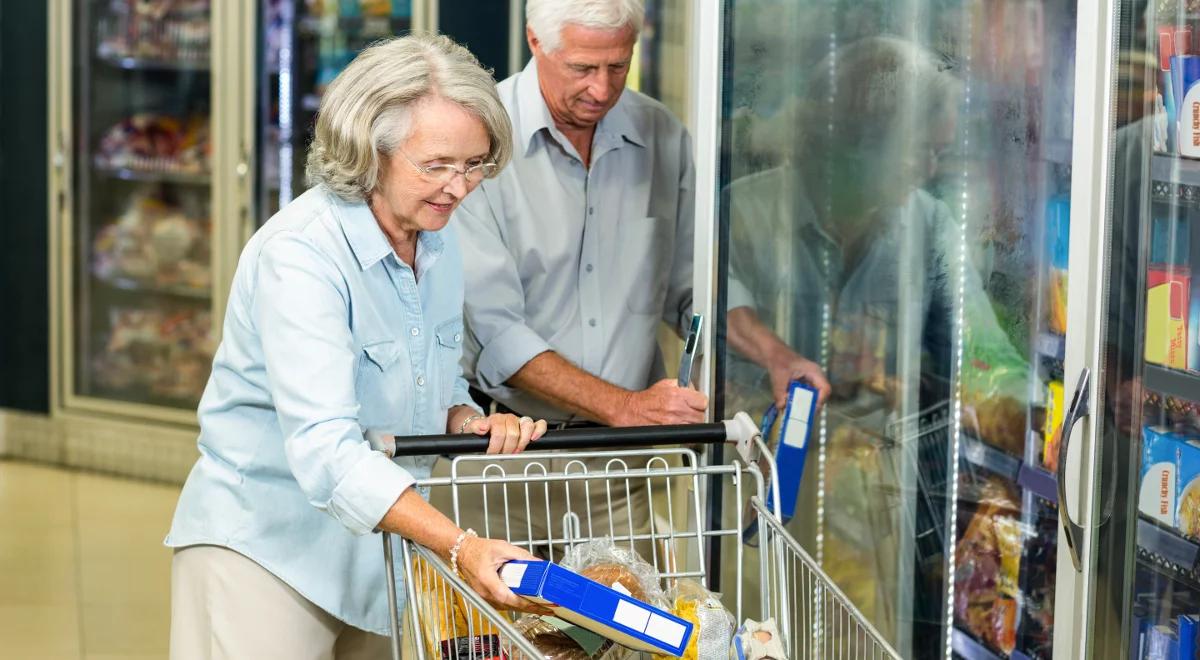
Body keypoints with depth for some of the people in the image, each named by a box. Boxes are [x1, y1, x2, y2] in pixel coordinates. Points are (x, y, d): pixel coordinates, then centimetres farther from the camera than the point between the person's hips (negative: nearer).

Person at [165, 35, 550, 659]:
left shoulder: (439, 240, 3)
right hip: (264, 544, -7)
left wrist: (472, 423, -8)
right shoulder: (298, 253, -22)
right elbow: (324, 448, -32)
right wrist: (461, 545, -41)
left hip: (379, 538, 7)